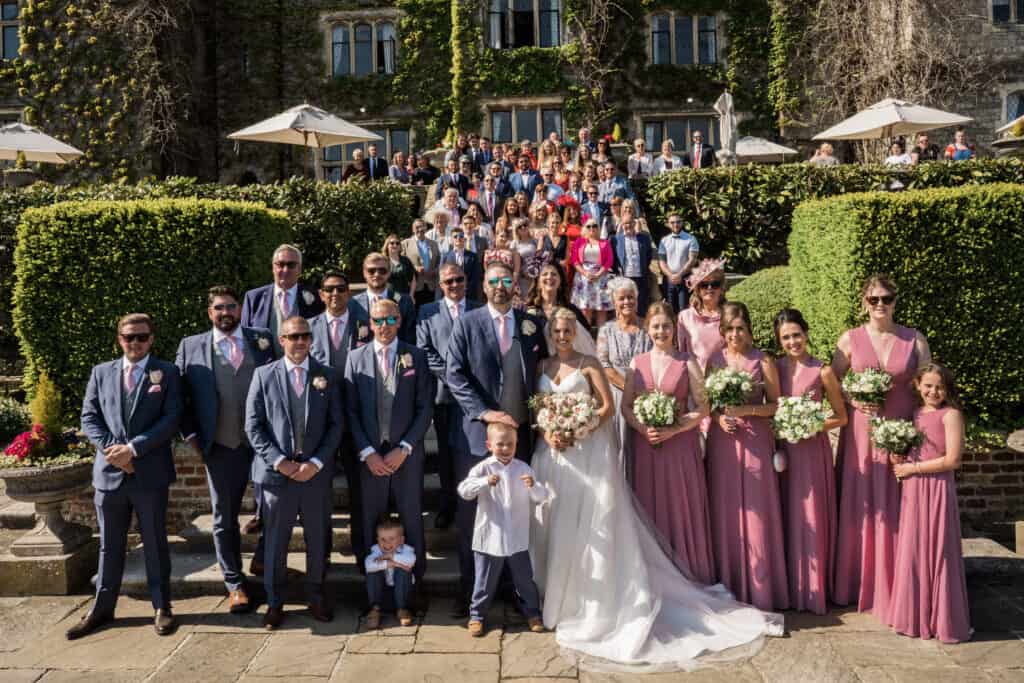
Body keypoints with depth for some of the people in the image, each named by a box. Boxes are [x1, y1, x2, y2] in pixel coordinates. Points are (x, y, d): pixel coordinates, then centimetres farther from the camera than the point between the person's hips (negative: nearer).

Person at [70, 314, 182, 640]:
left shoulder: (166, 373, 1)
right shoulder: (101, 372, 10)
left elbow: (170, 419, -8)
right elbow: (89, 417, 5)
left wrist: (133, 448, -16)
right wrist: (110, 448, -11)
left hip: (150, 472, -3)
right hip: (109, 471, 3)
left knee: (155, 543, 7)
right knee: (109, 545, 14)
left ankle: (161, 608, 18)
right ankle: (102, 608, 27)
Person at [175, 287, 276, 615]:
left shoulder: (262, 340, 5)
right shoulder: (191, 346, 6)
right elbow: (178, 395, 5)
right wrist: (192, 436, -2)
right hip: (221, 447, 1)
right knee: (224, 518, 10)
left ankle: (266, 562, 32)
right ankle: (235, 584, 24)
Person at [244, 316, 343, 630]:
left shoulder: (328, 376, 5)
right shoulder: (264, 375, 3)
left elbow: (336, 424, 3)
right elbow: (253, 426, 0)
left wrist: (316, 463, -8)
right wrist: (279, 461, -10)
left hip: (316, 472, 1)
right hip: (277, 472, -1)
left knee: (318, 539, 9)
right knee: (275, 541, 7)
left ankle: (316, 597, 26)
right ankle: (274, 602, 23)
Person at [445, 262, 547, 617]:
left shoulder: (531, 323, 9)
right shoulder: (467, 323, 1)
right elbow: (454, 374, -5)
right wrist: (483, 412, -14)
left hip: (520, 430, 2)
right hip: (477, 431, -2)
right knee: (470, 513, 5)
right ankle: (468, 587, 19)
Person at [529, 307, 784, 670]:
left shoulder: (588, 364, -1)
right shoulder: (542, 366, 11)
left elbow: (608, 406, -6)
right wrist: (547, 434, -10)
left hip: (587, 451, -4)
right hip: (552, 451, 4)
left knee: (591, 526, -3)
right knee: (554, 526, 7)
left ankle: (597, 602, 7)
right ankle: (556, 597, 21)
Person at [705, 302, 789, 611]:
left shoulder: (763, 361, -1)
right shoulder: (713, 361, 7)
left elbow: (775, 405, 0)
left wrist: (747, 410, -15)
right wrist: (718, 417, -7)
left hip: (755, 441, -2)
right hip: (722, 440, 2)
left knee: (755, 512, 0)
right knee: (725, 512, 6)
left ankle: (759, 589, 13)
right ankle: (728, 586, 17)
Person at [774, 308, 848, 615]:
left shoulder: (822, 372, -6)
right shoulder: (775, 368, 3)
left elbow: (841, 417, 0)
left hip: (813, 450, -3)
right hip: (783, 449, 3)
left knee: (811, 518, 3)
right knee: (787, 517, 9)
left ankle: (813, 591, 18)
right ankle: (790, 587, 23)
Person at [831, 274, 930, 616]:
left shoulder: (915, 340, 2)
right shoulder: (850, 339, 2)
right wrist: (854, 400, -12)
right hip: (860, 432, 0)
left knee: (894, 510, 4)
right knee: (858, 507, 4)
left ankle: (893, 588, 17)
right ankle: (855, 584, 18)